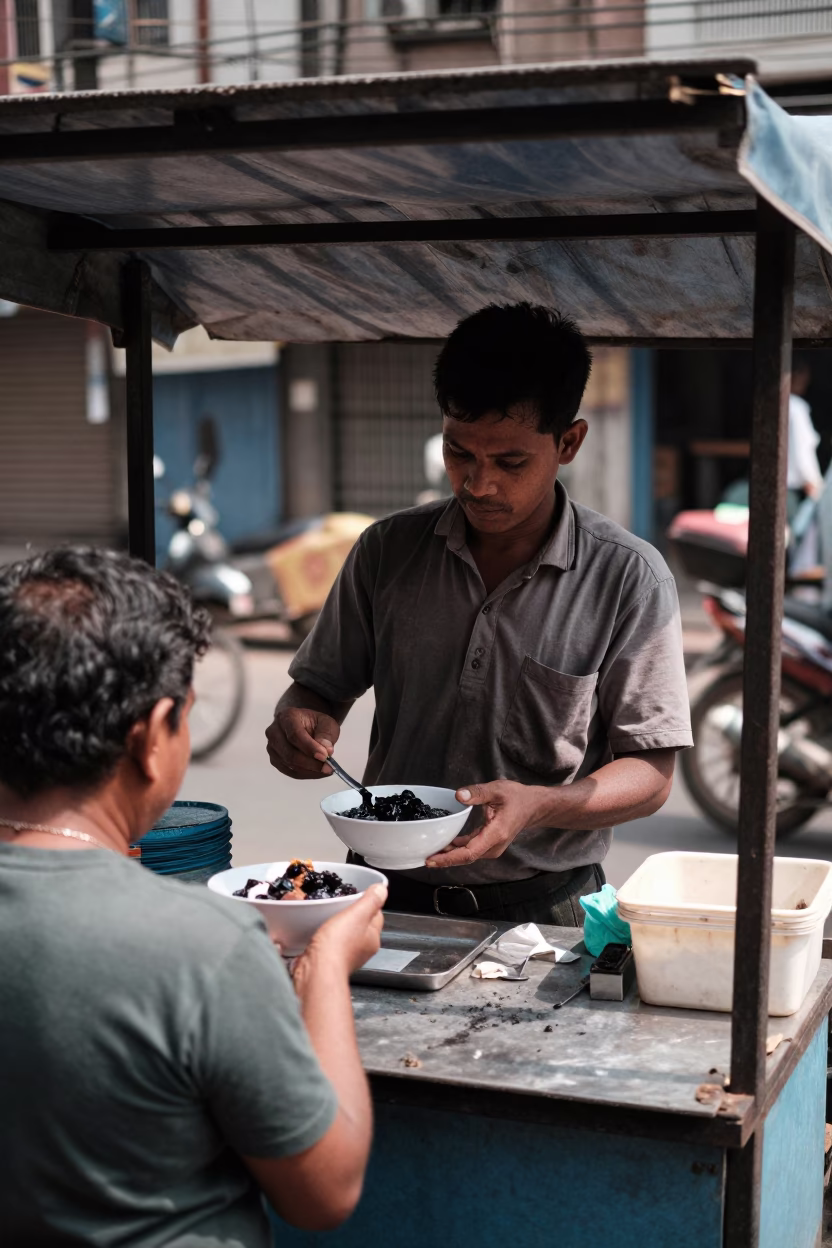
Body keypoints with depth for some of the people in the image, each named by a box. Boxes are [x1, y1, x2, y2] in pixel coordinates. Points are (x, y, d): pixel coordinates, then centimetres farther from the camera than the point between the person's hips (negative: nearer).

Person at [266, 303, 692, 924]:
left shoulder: (628, 578, -4)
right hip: (390, 895, 3)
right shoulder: (387, 551, 5)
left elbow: (650, 773, -3)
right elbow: (320, 685, 15)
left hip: (541, 907, -2)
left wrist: (536, 805, -21)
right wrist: (304, 723, -9)